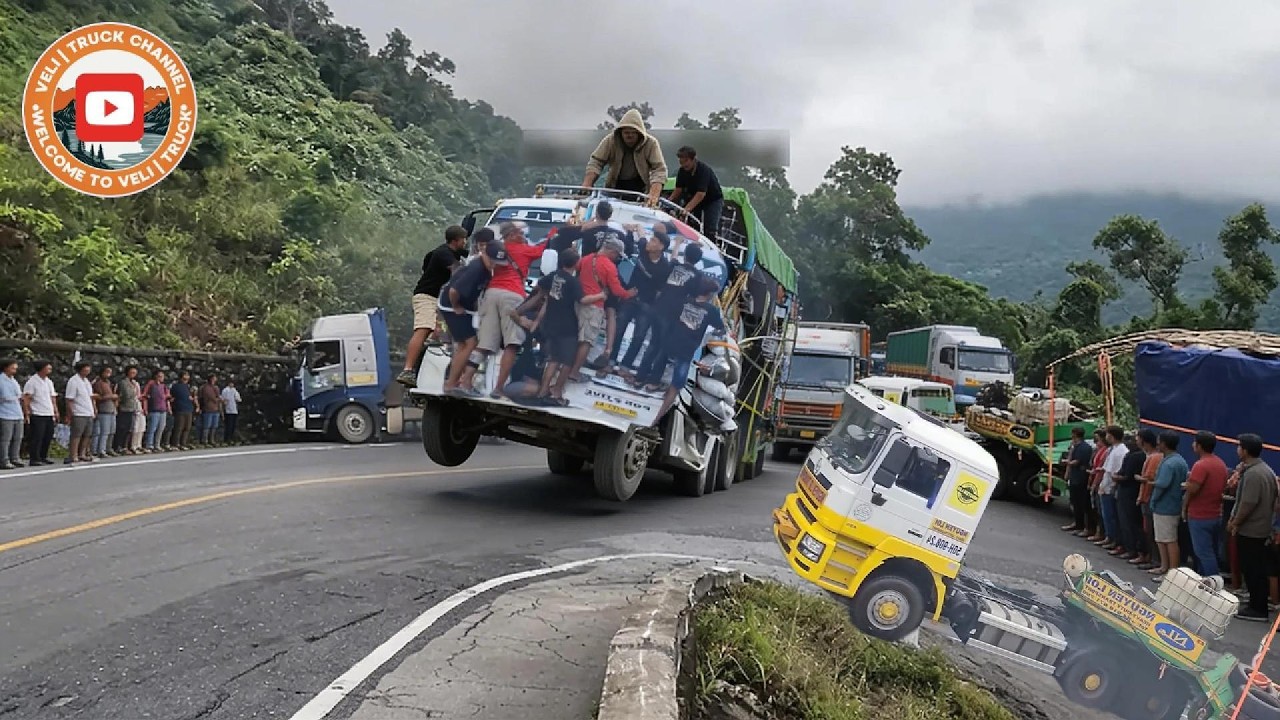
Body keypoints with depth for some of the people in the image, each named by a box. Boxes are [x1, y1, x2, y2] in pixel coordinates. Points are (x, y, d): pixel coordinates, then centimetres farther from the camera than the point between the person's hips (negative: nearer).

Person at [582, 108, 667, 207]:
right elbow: (595, 162, -12)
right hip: (615, 184, 2)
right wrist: (586, 186, -28)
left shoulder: (651, 143, -18)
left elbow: (659, 169, -24)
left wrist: (654, 195, -41)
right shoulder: (610, 141, -13)